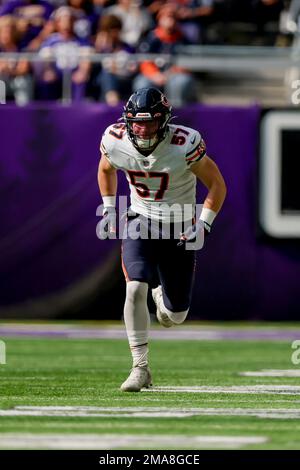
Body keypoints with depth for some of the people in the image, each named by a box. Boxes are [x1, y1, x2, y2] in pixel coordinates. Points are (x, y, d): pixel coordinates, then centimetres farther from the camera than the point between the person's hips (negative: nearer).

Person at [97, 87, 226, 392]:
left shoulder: (184, 146, -23)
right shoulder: (116, 142, -14)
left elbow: (217, 185, -9)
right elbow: (106, 170, 12)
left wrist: (203, 224, -16)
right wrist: (109, 210, 6)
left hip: (179, 230, -1)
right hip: (139, 223, 1)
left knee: (175, 315, 5)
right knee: (135, 289, -25)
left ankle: (161, 293, 44)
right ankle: (140, 367, -16)